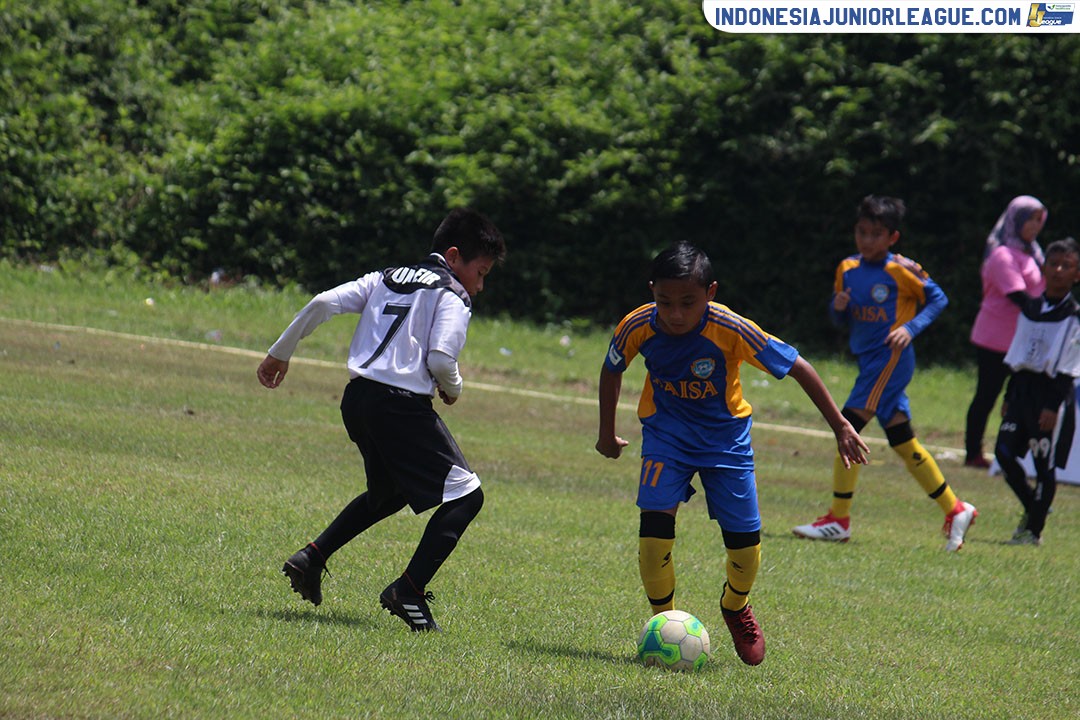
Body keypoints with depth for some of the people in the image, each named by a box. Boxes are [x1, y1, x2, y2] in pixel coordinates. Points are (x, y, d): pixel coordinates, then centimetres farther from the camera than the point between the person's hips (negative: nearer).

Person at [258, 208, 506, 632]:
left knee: (388, 493, 30)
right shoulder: (452, 295, -1)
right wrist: (453, 389, 7)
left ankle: (311, 557, 20)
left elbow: (323, 304, 9)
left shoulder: (385, 279, 19)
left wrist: (280, 353, 16)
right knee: (465, 495, -2)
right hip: (403, 405, -8)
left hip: (357, 399, 8)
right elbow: (440, 358, -15)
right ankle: (409, 590, -14)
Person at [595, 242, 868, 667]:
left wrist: (840, 427, -15)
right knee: (655, 520, -21)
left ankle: (735, 607, 32)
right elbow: (611, 369, 3)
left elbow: (797, 368, -18)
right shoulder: (638, 328, -20)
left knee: (744, 540, -2)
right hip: (666, 433, 1)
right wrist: (606, 432, 11)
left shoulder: (731, 330, -28)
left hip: (725, 433, -1)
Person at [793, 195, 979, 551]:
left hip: (890, 358, -8)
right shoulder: (847, 269, 10)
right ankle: (955, 510, 19)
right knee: (903, 441, 11)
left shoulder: (901, 270, -10)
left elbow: (938, 299, -3)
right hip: (869, 359, 8)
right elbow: (840, 319, 16)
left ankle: (838, 520, -10)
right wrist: (838, 306, -7)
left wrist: (911, 328, -16)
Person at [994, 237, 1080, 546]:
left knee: (1045, 463, -4)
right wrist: (1009, 396, 18)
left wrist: (1053, 405, -16)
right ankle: (1031, 507, 21)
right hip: (1023, 386, 6)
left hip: (1052, 390, -6)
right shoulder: (1030, 309, 12)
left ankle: (1034, 530, 3)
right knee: (1004, 451, 0)